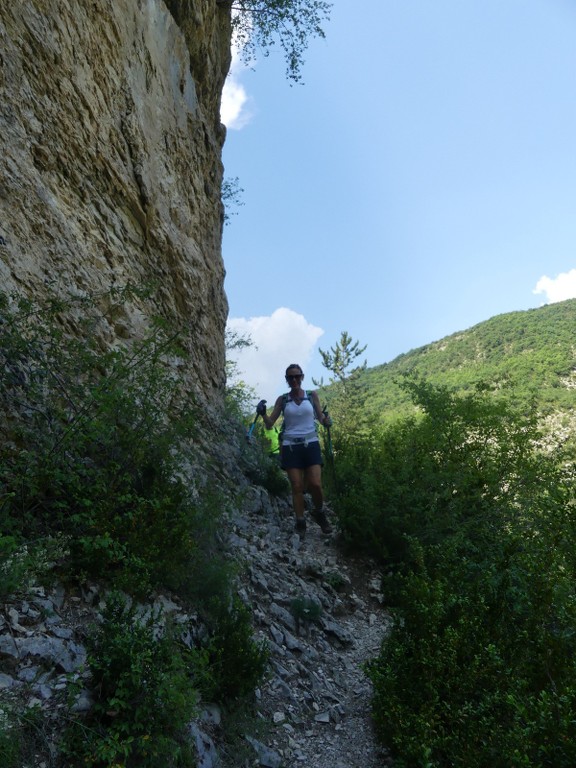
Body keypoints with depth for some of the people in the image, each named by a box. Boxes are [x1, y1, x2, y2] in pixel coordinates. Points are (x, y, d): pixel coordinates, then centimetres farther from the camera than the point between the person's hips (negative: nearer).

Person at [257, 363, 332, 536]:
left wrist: (326, 420, -11)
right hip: (290, 446, 0)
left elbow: (321, 418, 13)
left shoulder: (312, 396, 6)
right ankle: (300, 523, 12)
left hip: (311, 444, 0)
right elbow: (269, 424, 5)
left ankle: (319, 512, 17)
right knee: (297, 487, -2)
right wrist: (262, 413, -15)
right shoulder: (282, 400, 5)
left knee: (315, 485, -11)